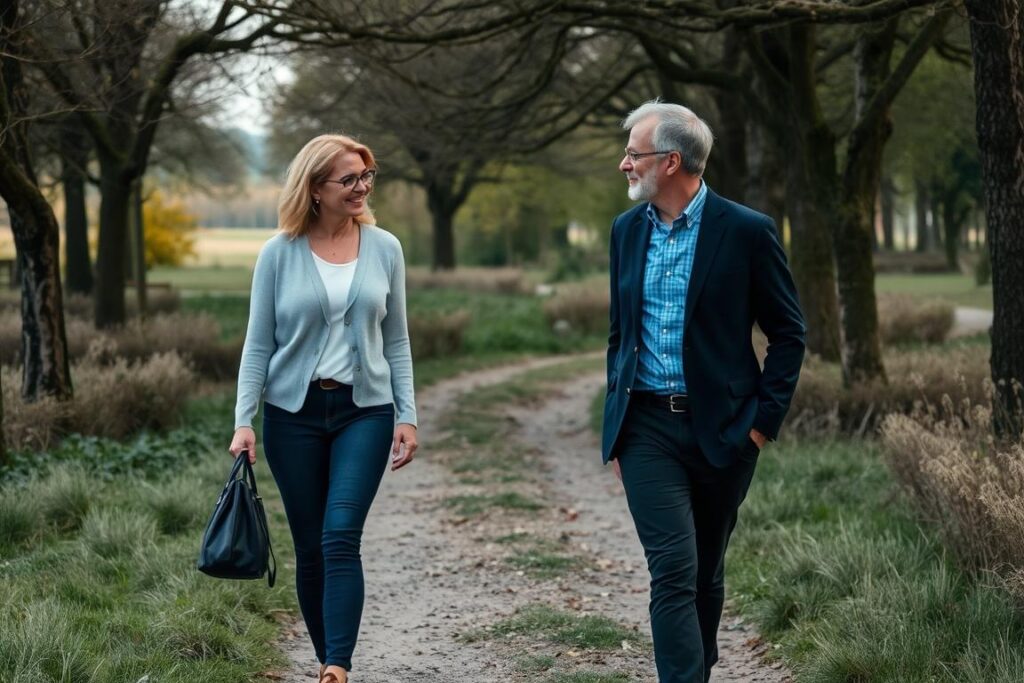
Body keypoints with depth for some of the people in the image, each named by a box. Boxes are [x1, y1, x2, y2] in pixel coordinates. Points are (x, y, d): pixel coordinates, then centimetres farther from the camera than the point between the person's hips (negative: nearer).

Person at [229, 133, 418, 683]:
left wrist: (407, 415, 2)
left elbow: (396, 342, 8)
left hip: (364, 410, 0)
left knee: (341, 538, -14)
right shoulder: (279, 254, -2)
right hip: (293, 412, 0)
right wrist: (243, 421, -7)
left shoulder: (384, 249, 3)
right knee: (309, 548, 6)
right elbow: (258, 344, 1)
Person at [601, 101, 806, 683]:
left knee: (706, 573, 13)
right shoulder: (627, 229, 6)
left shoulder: (747, 231, -8)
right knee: (673, 571, -9)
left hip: (722, 428, -2)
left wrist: (764, 421, -8)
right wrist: (616, 424, 12)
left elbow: (789, 333, -3)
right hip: (647, 427, 2)